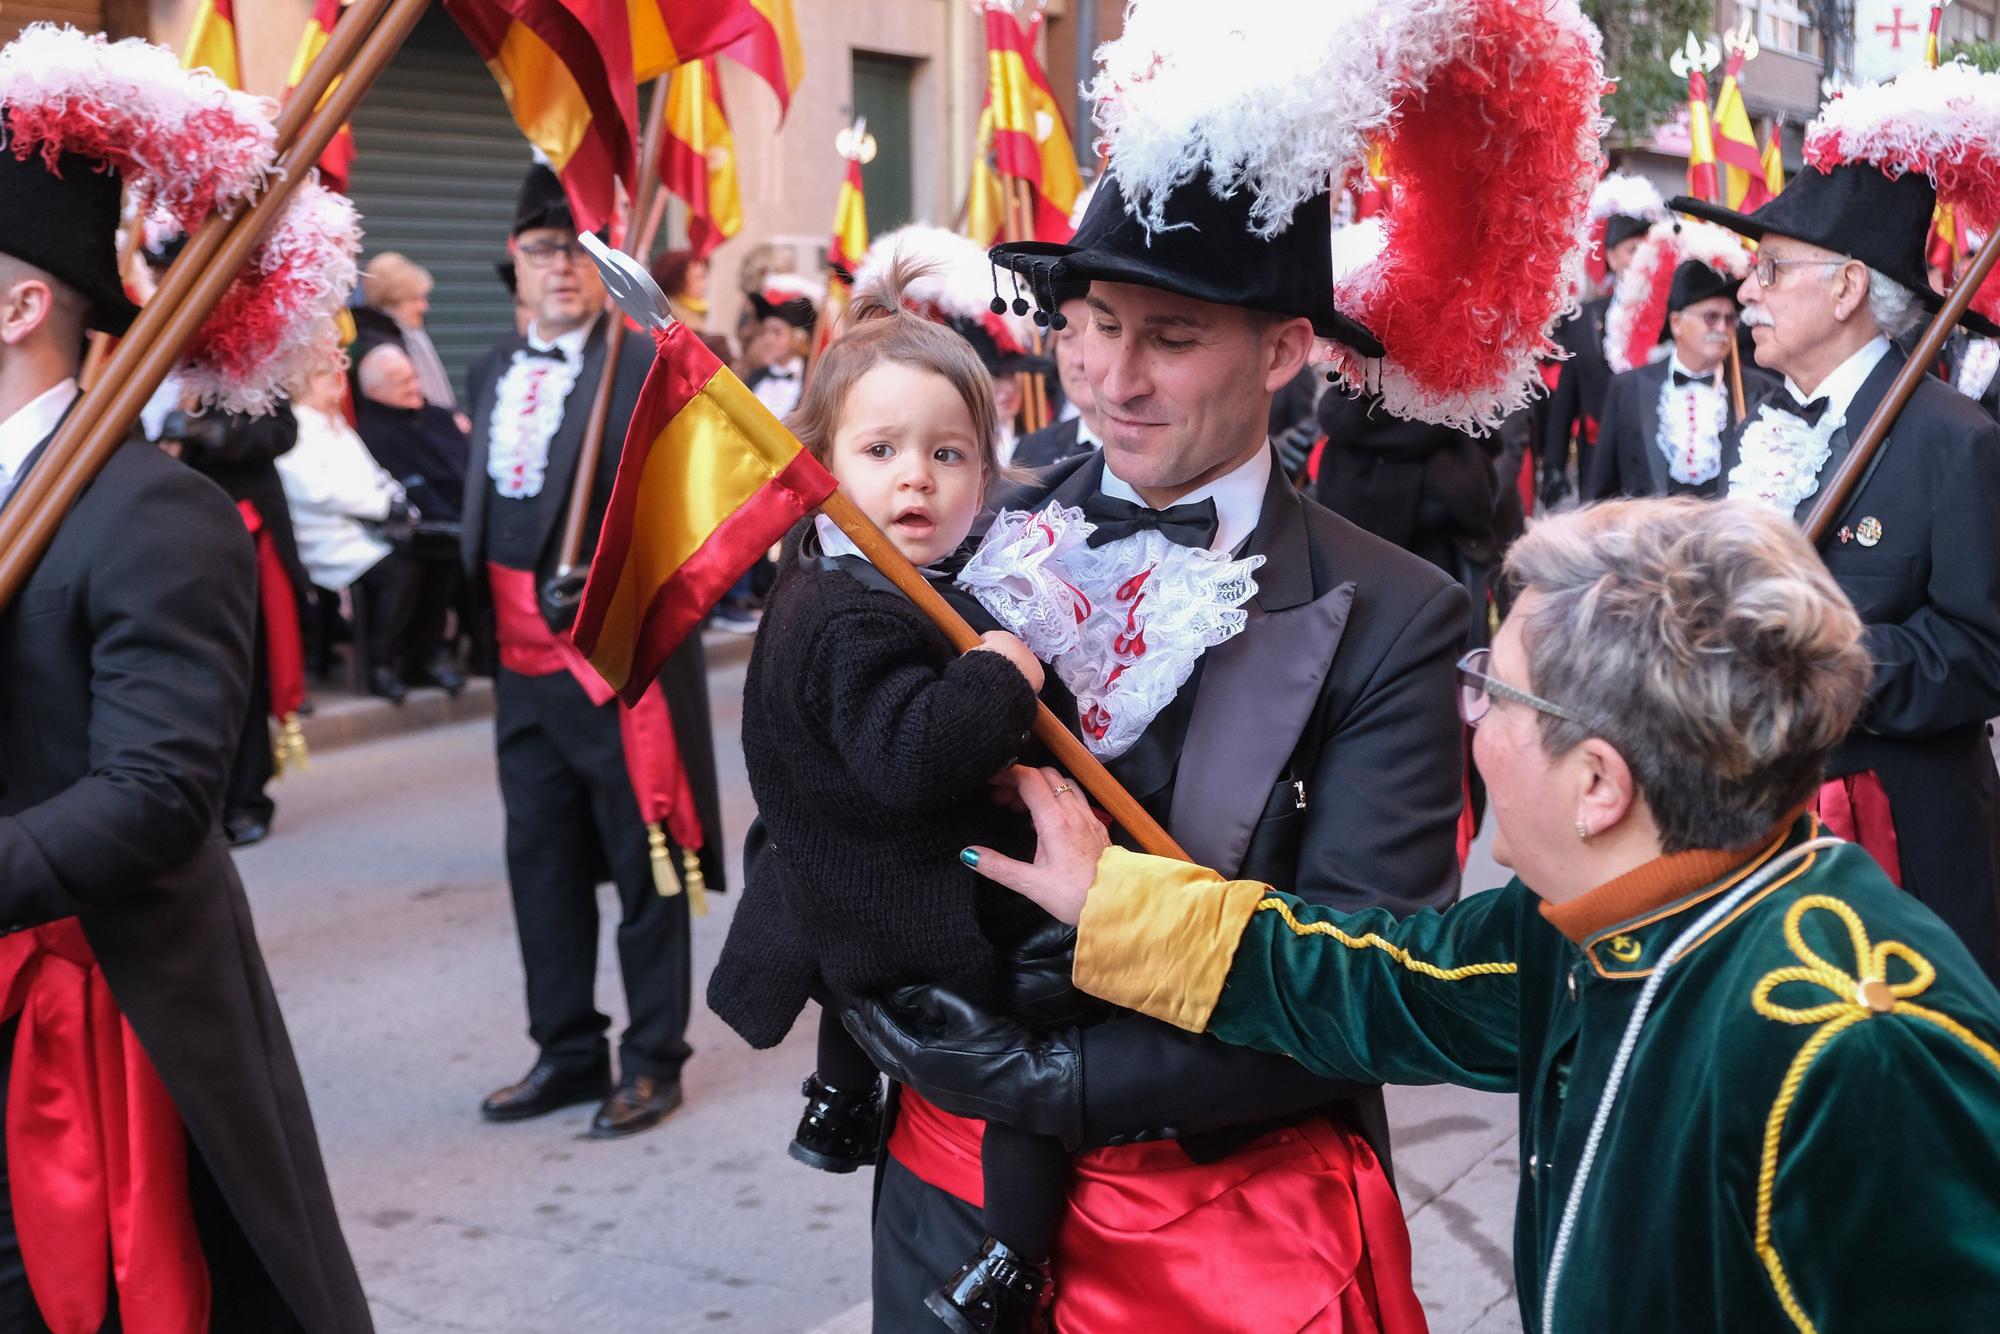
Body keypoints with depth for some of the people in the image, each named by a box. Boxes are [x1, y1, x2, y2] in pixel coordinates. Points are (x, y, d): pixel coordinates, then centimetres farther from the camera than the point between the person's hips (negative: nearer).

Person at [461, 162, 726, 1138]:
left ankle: (653, 1062, 17)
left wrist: (591, 582, -29)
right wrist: (482, 614, 13)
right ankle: (568, 1052, 28)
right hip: (526, 659, 7)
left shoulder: (645, 367, -10)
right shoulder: (492, 375, 12)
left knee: (646, 868, 4)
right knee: (540, 863, 14)